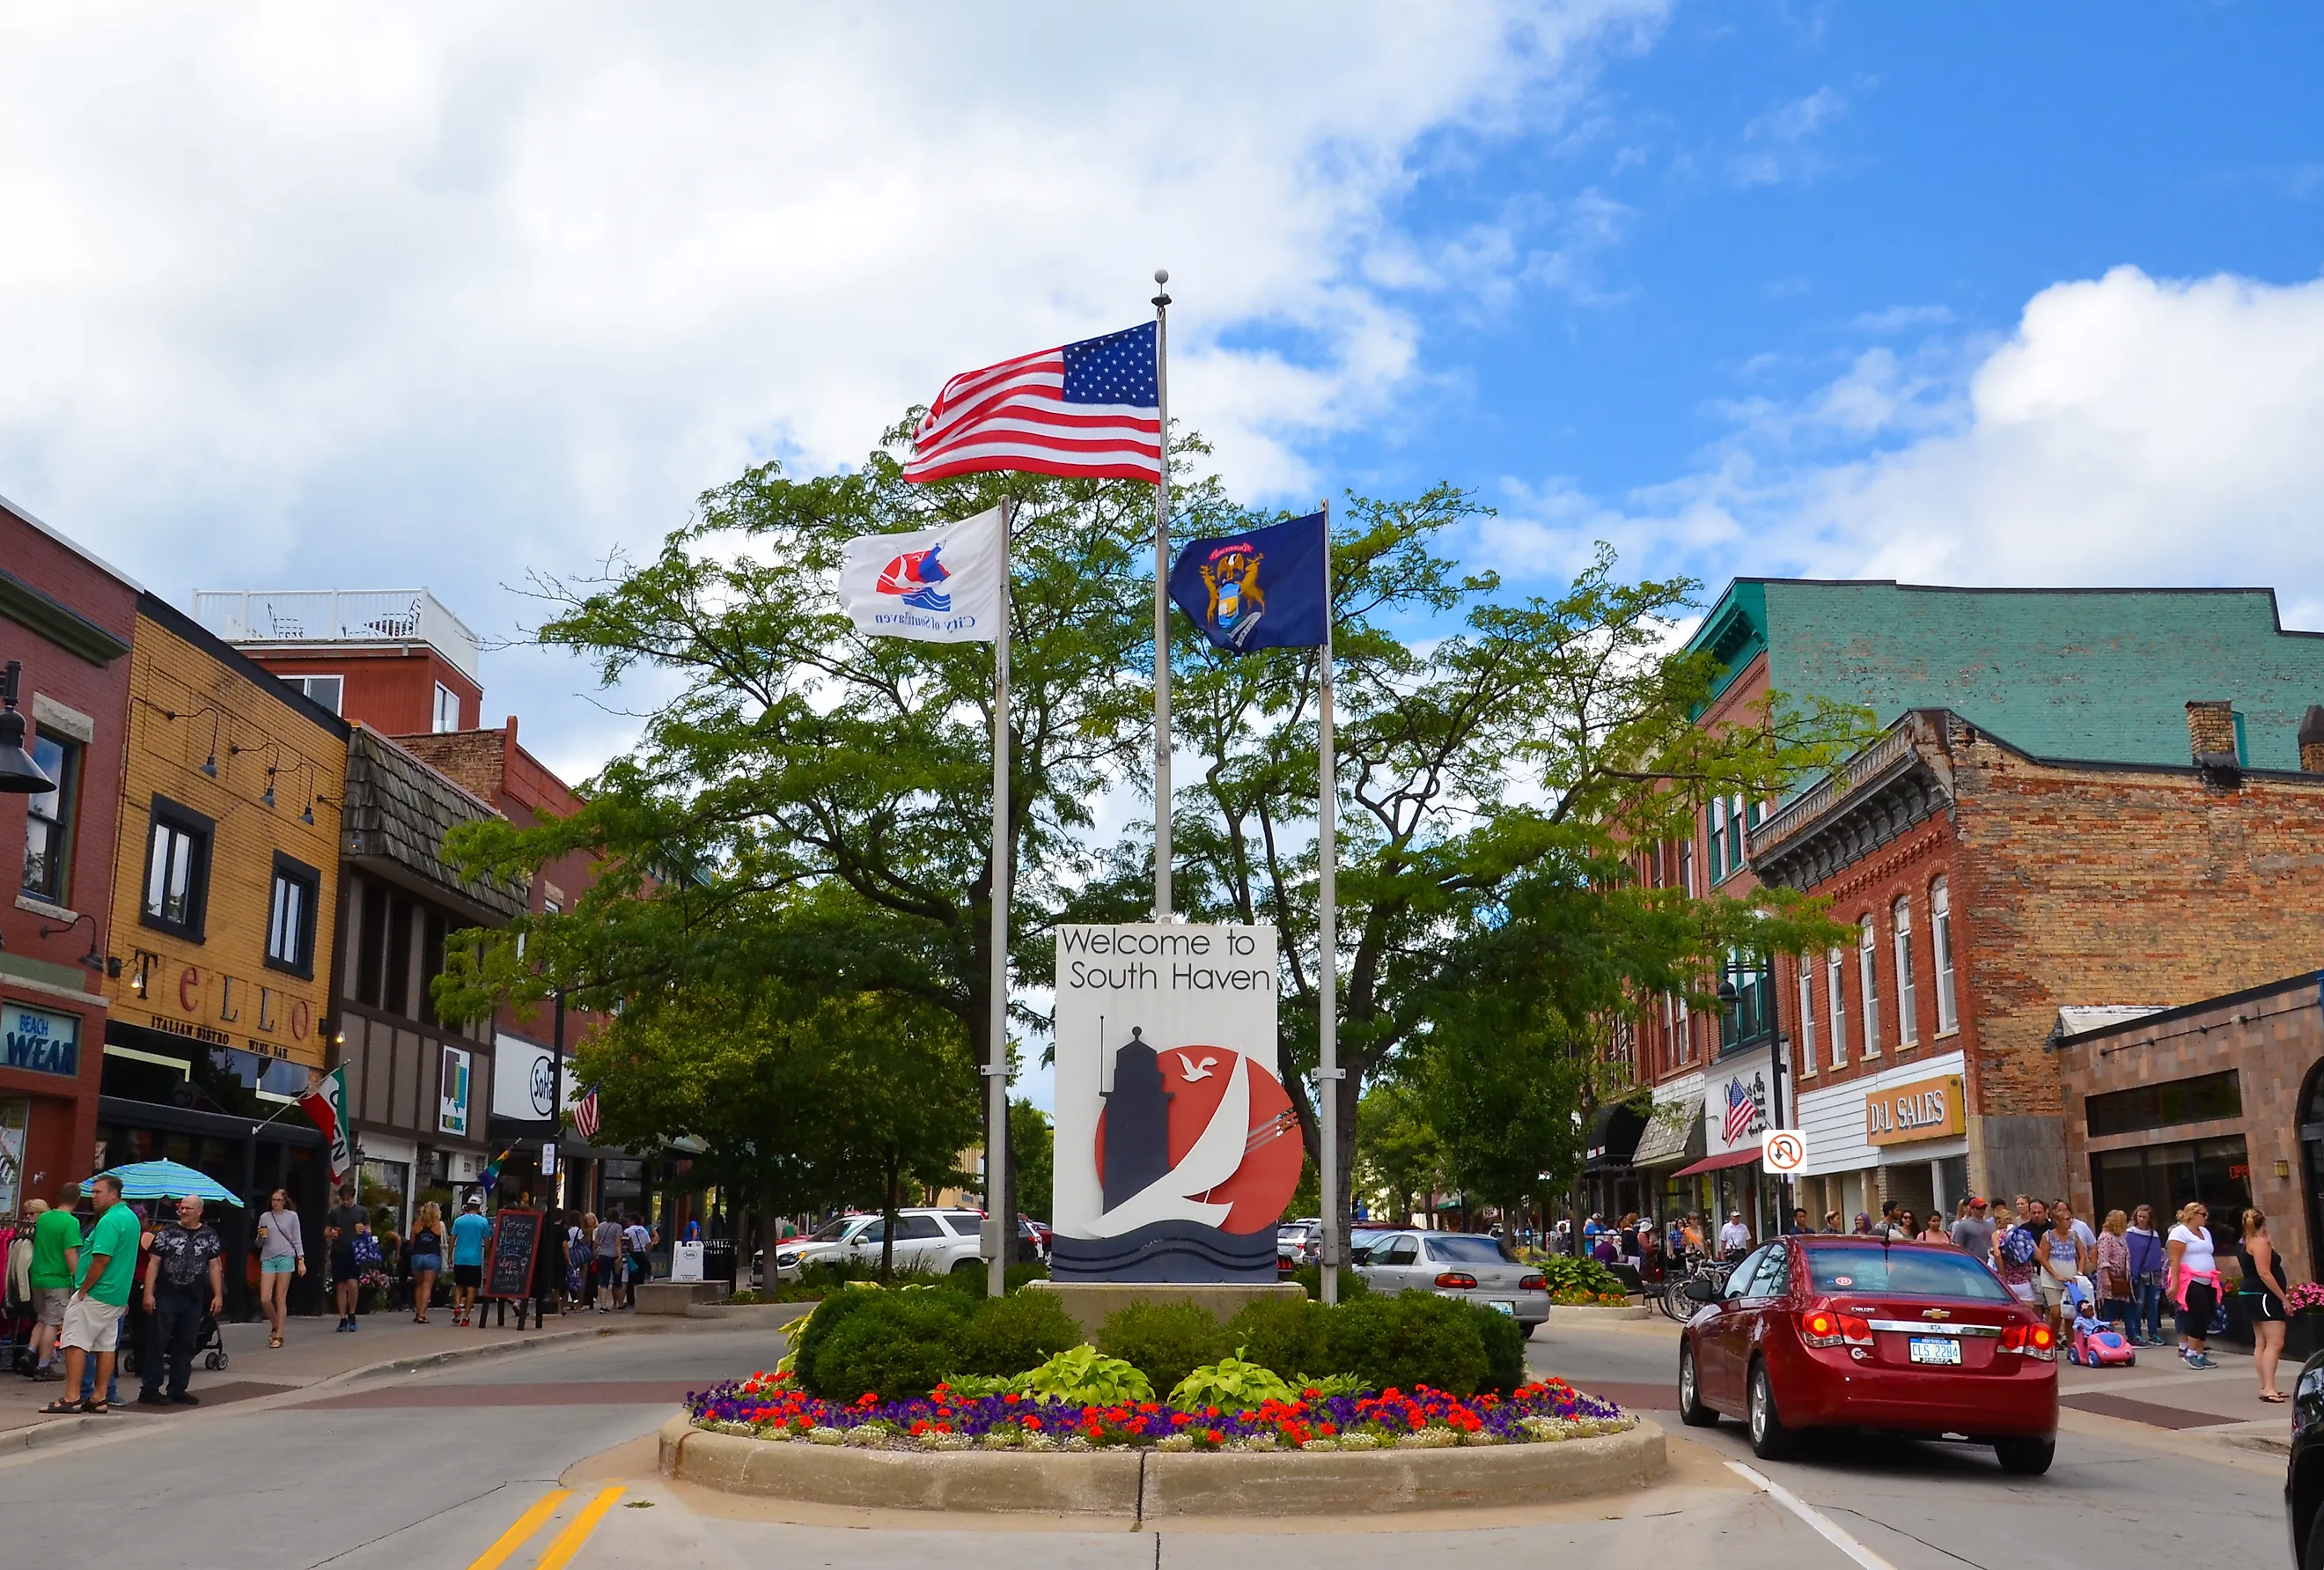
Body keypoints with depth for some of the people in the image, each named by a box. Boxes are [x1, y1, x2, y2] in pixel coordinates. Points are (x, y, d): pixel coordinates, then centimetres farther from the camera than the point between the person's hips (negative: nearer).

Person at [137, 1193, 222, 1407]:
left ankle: (178, 1390, 16)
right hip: (166, 1297, -3)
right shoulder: (167, 1233, -1)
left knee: (185, 1345, 8)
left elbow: (215, 1266, 10)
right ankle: (149, 1391, 2)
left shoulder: (209, 1235, 7)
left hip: (194, 1300, 3)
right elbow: (153, 1263, -3)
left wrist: (218, 1295, 4)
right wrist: (148, 1293, -11)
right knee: (157, 1343, -2)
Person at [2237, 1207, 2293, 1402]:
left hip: (2251, 1295, 10)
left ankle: (2265, 1387, 14)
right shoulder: (2260, 1243, -14)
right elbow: (2265, 1274, -21)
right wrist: (2284, 1297, -19)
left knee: (2261, 1343, 11)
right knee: (2275, 1343, -14)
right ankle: (2269, 1388, -21)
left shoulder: (2243, 1245, 15)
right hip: (2265, 1296, -10)